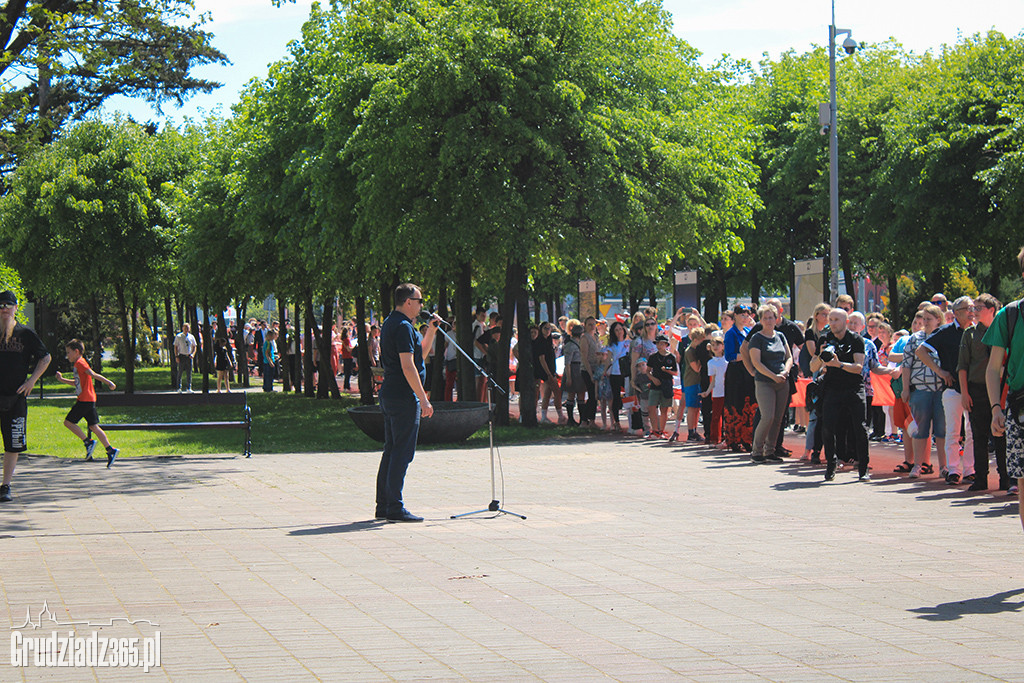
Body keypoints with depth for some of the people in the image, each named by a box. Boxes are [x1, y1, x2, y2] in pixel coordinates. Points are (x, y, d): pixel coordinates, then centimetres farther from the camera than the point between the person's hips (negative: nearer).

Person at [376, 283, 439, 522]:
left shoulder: (390, 323, 18)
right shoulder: (403, 327, -14)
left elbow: (420, 353, 27)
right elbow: (408, 366, -21)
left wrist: (431, 332, 14)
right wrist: (423, 399, -20)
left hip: (389, 394, 10)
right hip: (404, 397, -10)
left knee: (392, 450, 13)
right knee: (402, 452, -8)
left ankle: (383, 505, 17)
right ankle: (395, 508, -7)